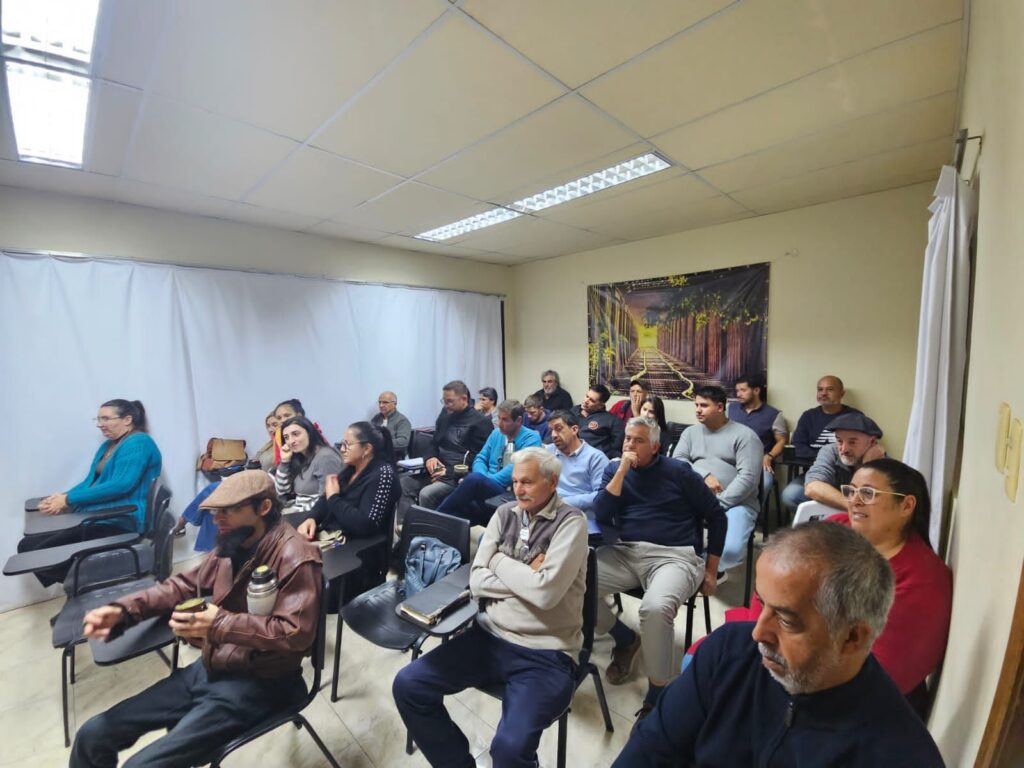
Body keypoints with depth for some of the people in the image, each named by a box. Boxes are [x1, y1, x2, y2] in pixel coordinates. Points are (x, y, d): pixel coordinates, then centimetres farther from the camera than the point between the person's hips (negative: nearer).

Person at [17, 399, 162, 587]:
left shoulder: (138, 443, -13)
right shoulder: (108, 445, 19)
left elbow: (121, 485, -22)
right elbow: (91, 481, 18)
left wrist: (69, 500, -14)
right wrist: (62, 498, -1)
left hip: (119, 520, -10)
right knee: (27, 545, 1)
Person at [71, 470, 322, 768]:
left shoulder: (295, 557, -24)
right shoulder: (232, 545, 3)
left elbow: (296, 632, -27)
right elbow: (184, 585, 16)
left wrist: (220, 625, -28)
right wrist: (123, 609, 1)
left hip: (256, 685, -8)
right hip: (208, 669, 8)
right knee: (93, 735, 9)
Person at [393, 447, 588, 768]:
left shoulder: (571, 522, -12)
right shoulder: (505, 513, 4)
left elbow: (546, 592, -23)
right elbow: (477, 581, 0)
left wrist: (500, 561, -8)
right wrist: (528, 577, -13)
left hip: (545, 654, -5)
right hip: (490, 637, 6)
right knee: (408, 685, -3)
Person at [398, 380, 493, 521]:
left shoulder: (480, 422, -8)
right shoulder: (445, 415, 15)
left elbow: (479, 458, -14)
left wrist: (450, 471, -18)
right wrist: (430, 457, -2)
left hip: (458, 476, -7)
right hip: (437, 471, 8)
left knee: (426, 494, -29)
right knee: (402, 484, -13)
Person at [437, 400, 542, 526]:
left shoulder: (531, 438, -4)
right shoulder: (496, 433, 17)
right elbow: (481, 459, 14)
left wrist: (483, 480, -19)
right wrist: (483, 477, -10)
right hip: (487, 488, 5)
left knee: (474, 479, -32)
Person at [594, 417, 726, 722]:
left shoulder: (678, 471, 1)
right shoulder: (614, 468, 8)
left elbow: (716, 516, 9)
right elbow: (601, 517, -5)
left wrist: (711, 570, 8)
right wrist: (622, 471, -11)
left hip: (674, 556, -3)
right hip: (625, 553, 4)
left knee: (655, 608, -34)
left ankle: (656, 698, -7)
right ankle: (626, 639, 10)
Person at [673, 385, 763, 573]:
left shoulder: (744, 435, 0)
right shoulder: (690, 432, 15)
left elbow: (748, 478, -11)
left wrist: (717, 505, -17)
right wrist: (704, 475, -15)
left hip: (736, 503, -3)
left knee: (731, 551, -31)